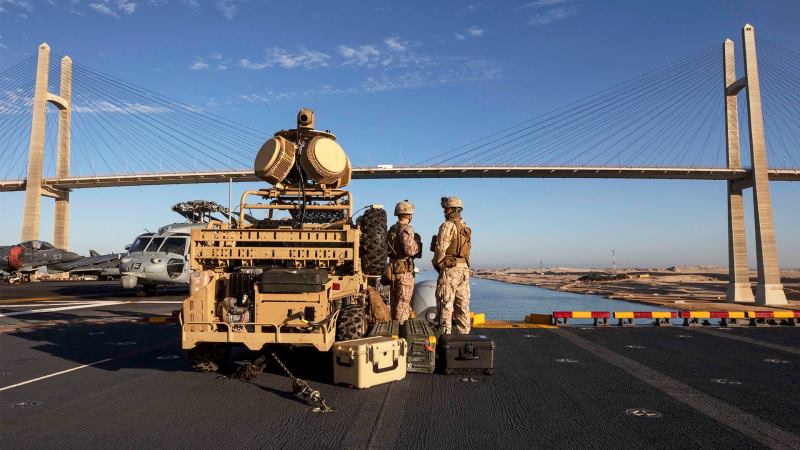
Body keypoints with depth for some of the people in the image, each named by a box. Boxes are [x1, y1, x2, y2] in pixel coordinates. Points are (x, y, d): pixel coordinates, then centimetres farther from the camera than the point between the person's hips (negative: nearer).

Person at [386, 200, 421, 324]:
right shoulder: (406, 229, -15)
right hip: (405, 270, -9)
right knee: (403, 301, -3)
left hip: (393, 268, 9)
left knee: (395, 301, 17)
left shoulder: (392, 229, 12)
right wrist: (417, 242, -5)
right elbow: (410, 250, -24)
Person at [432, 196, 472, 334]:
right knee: (462, 303, 11)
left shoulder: (448, 226, -12)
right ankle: (463, 332, 16)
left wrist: (436, 263, 1)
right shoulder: (466, 228, 13)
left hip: (450, 268, -8)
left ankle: (445, 333, -1)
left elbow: (441, 248, -15)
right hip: (464, 268, 8)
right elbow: (467, 249, 14)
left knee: (446, 303, -2)